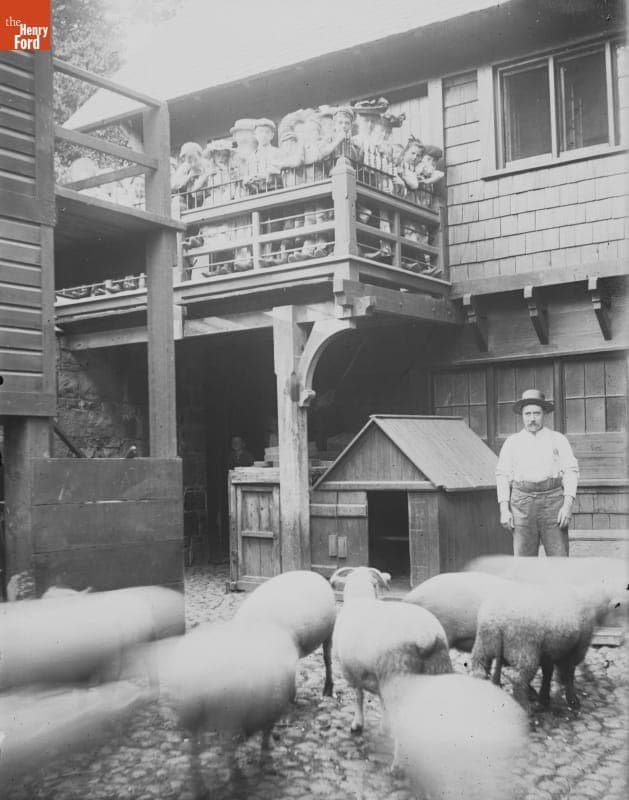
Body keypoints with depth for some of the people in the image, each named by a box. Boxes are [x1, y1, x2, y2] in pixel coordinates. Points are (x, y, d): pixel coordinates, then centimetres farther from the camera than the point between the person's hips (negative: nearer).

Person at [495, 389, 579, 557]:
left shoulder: (558, 439, 8)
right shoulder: (512, 442, 11)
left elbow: (571, 472, 3)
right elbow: (502, 475, 9)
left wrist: (568, 505, -9)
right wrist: (504, 510, -1)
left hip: (552, 501, -1)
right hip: (522, 504, 1)